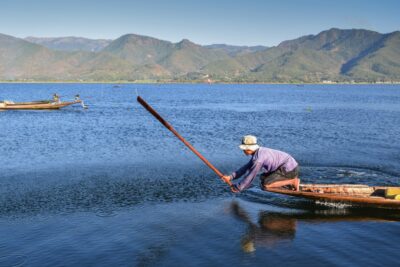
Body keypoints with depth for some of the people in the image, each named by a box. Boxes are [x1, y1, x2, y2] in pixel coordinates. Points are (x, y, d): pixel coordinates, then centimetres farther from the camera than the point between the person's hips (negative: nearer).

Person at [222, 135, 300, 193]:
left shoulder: (259, 158, -22)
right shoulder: (258, 152, 7)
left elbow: (251, 176, -18)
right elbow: (246, 168, 13)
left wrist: (237, 188, -7)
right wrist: (230, 177, 6)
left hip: (289, 169, -10)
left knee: (264, 185, -15)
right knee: (263, 178, 18)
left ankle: (293, 181, -10)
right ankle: (291, 180, 12)